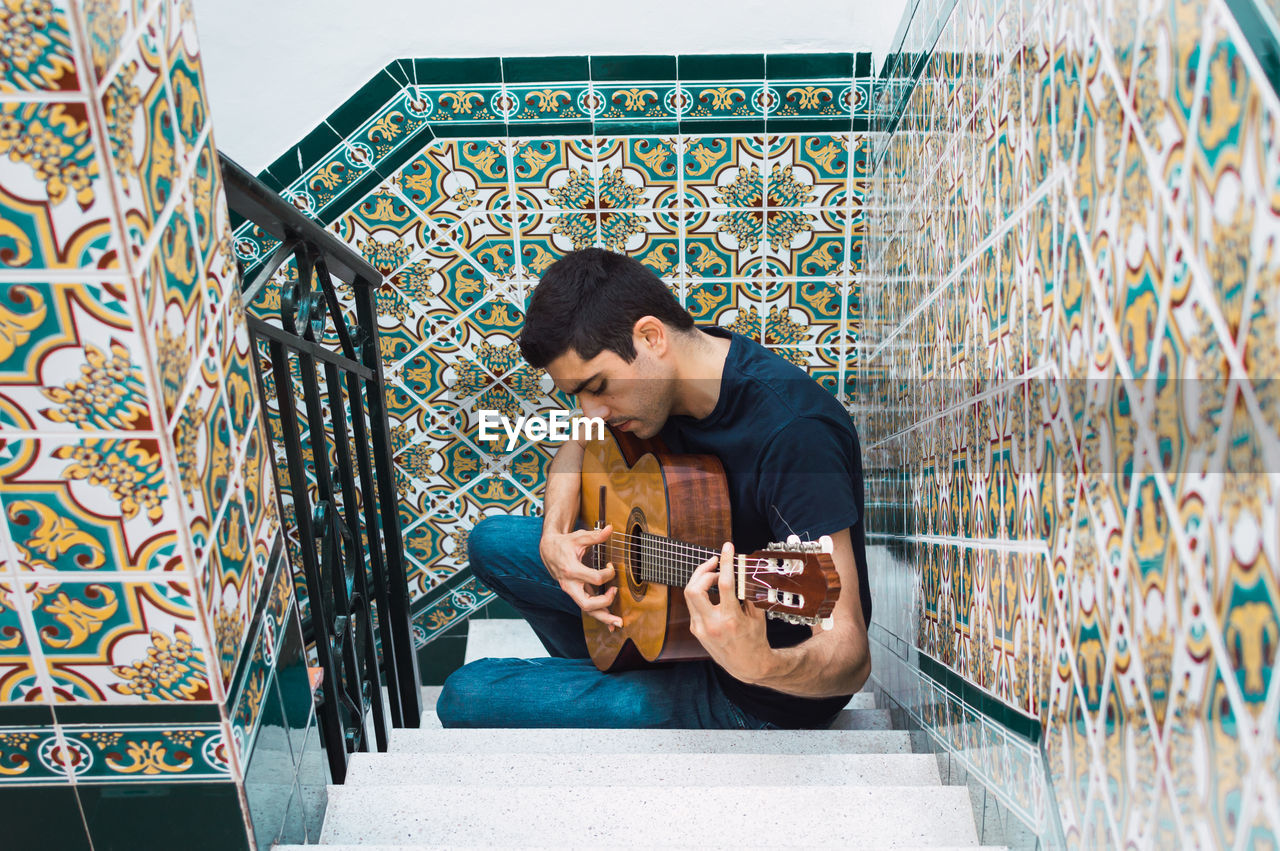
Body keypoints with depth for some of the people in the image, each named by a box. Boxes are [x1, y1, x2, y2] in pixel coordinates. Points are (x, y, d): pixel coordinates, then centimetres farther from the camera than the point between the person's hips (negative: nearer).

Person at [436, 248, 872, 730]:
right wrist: (554, 536, -6)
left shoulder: (793, 434, -33)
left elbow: (850, 656, -32)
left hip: (756, 700, -8)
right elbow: (579, 447, 12)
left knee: (467, 698, -14)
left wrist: (762, 666, -53)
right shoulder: (658, 375, -7)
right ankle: (608, 679, 27)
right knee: (492, 543, 14)